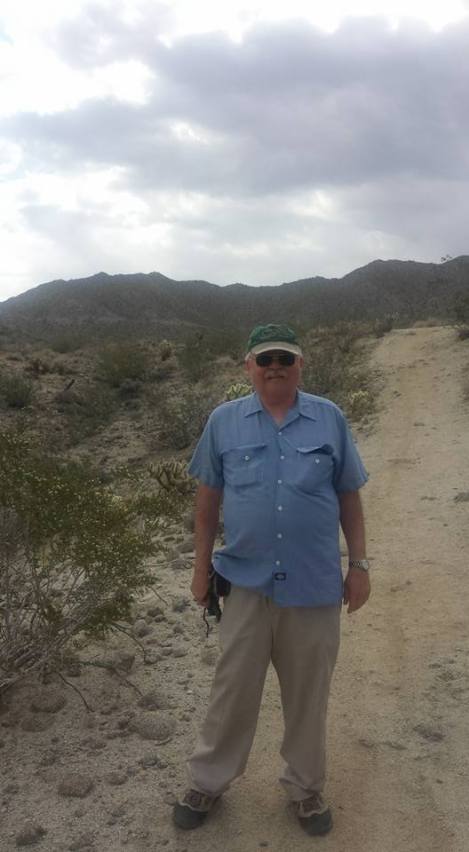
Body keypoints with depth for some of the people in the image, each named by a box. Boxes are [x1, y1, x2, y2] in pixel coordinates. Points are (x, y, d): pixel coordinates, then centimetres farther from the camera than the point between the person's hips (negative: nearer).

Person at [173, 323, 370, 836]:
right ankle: (208, 782, 33)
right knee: (232, 691, 12)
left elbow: (349, 498, 5)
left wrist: (359, 565, 4)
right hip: (246, 584, 0)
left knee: (307, 695, 15)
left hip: (315, 586, 1)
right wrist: (201, 569, 6)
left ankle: (306, 788, 36)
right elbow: (207, 499, 5)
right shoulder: (224, 422, -1)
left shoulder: (330, 419, 0)